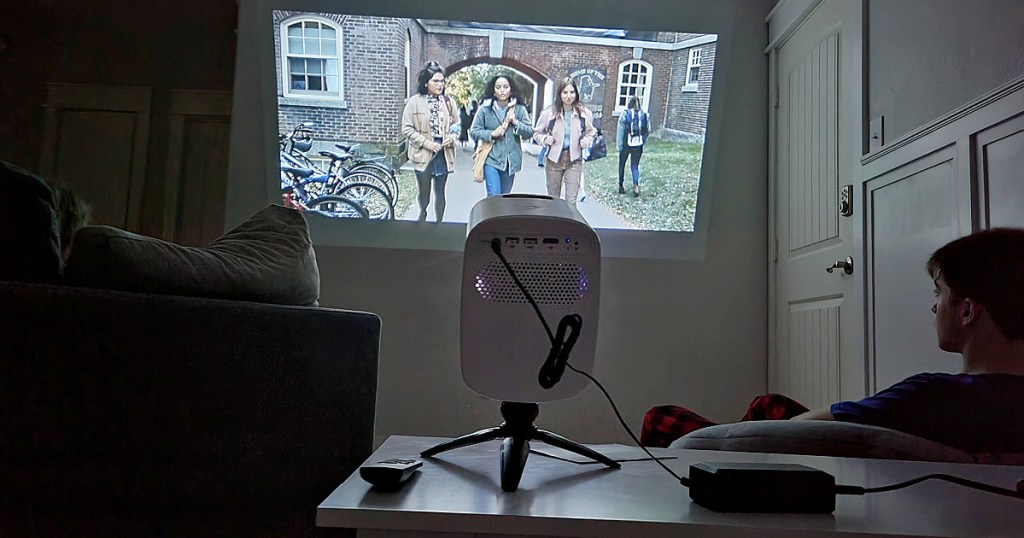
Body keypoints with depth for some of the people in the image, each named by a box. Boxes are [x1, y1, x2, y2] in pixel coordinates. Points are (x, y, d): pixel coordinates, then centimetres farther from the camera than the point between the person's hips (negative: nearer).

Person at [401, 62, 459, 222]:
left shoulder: (448, 101, 4)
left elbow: (456, 124, 13)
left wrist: (452, 137, -9)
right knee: (424, 190, 9)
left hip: (443, 153, 2)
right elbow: (407, 128, -6)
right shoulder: (414, 102, -5)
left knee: (440, 191, 8)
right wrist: (425, 143, -15)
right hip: (423, 153, -2)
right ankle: (422, 214, 39)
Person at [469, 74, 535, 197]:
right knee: (494, 197, -13)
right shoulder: (485, 108, 0)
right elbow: (473, 131, 1)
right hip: (491, 159, -2)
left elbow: (530, 132, 4)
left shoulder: (519, 109, 5)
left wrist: (516, 123, -13)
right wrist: (492, 134, -13)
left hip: (511, 161, 3)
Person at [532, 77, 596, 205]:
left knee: (571, 200, -6)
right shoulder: (549, 112, -8)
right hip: (554, 160, 0)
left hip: (574, 161, 0)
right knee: (553, 199, 13)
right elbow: (537, 133, 5)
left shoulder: (584, 113, -4)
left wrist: (587, 140, -7)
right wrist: (545, 139, -15)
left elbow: (591, 132, 13)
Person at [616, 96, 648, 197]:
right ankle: (636, 185, -14)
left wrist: (619, 145, -4)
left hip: (626, 145, -2)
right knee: (635, 166, 7)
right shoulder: (644, 115, 2)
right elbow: (647, 130, 3)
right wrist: (642, 142, 14)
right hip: (638, 146, 2)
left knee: (622, 165, 15)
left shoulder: (625, 114, -6)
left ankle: (621, 186, 21)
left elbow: (620, 131, -7)